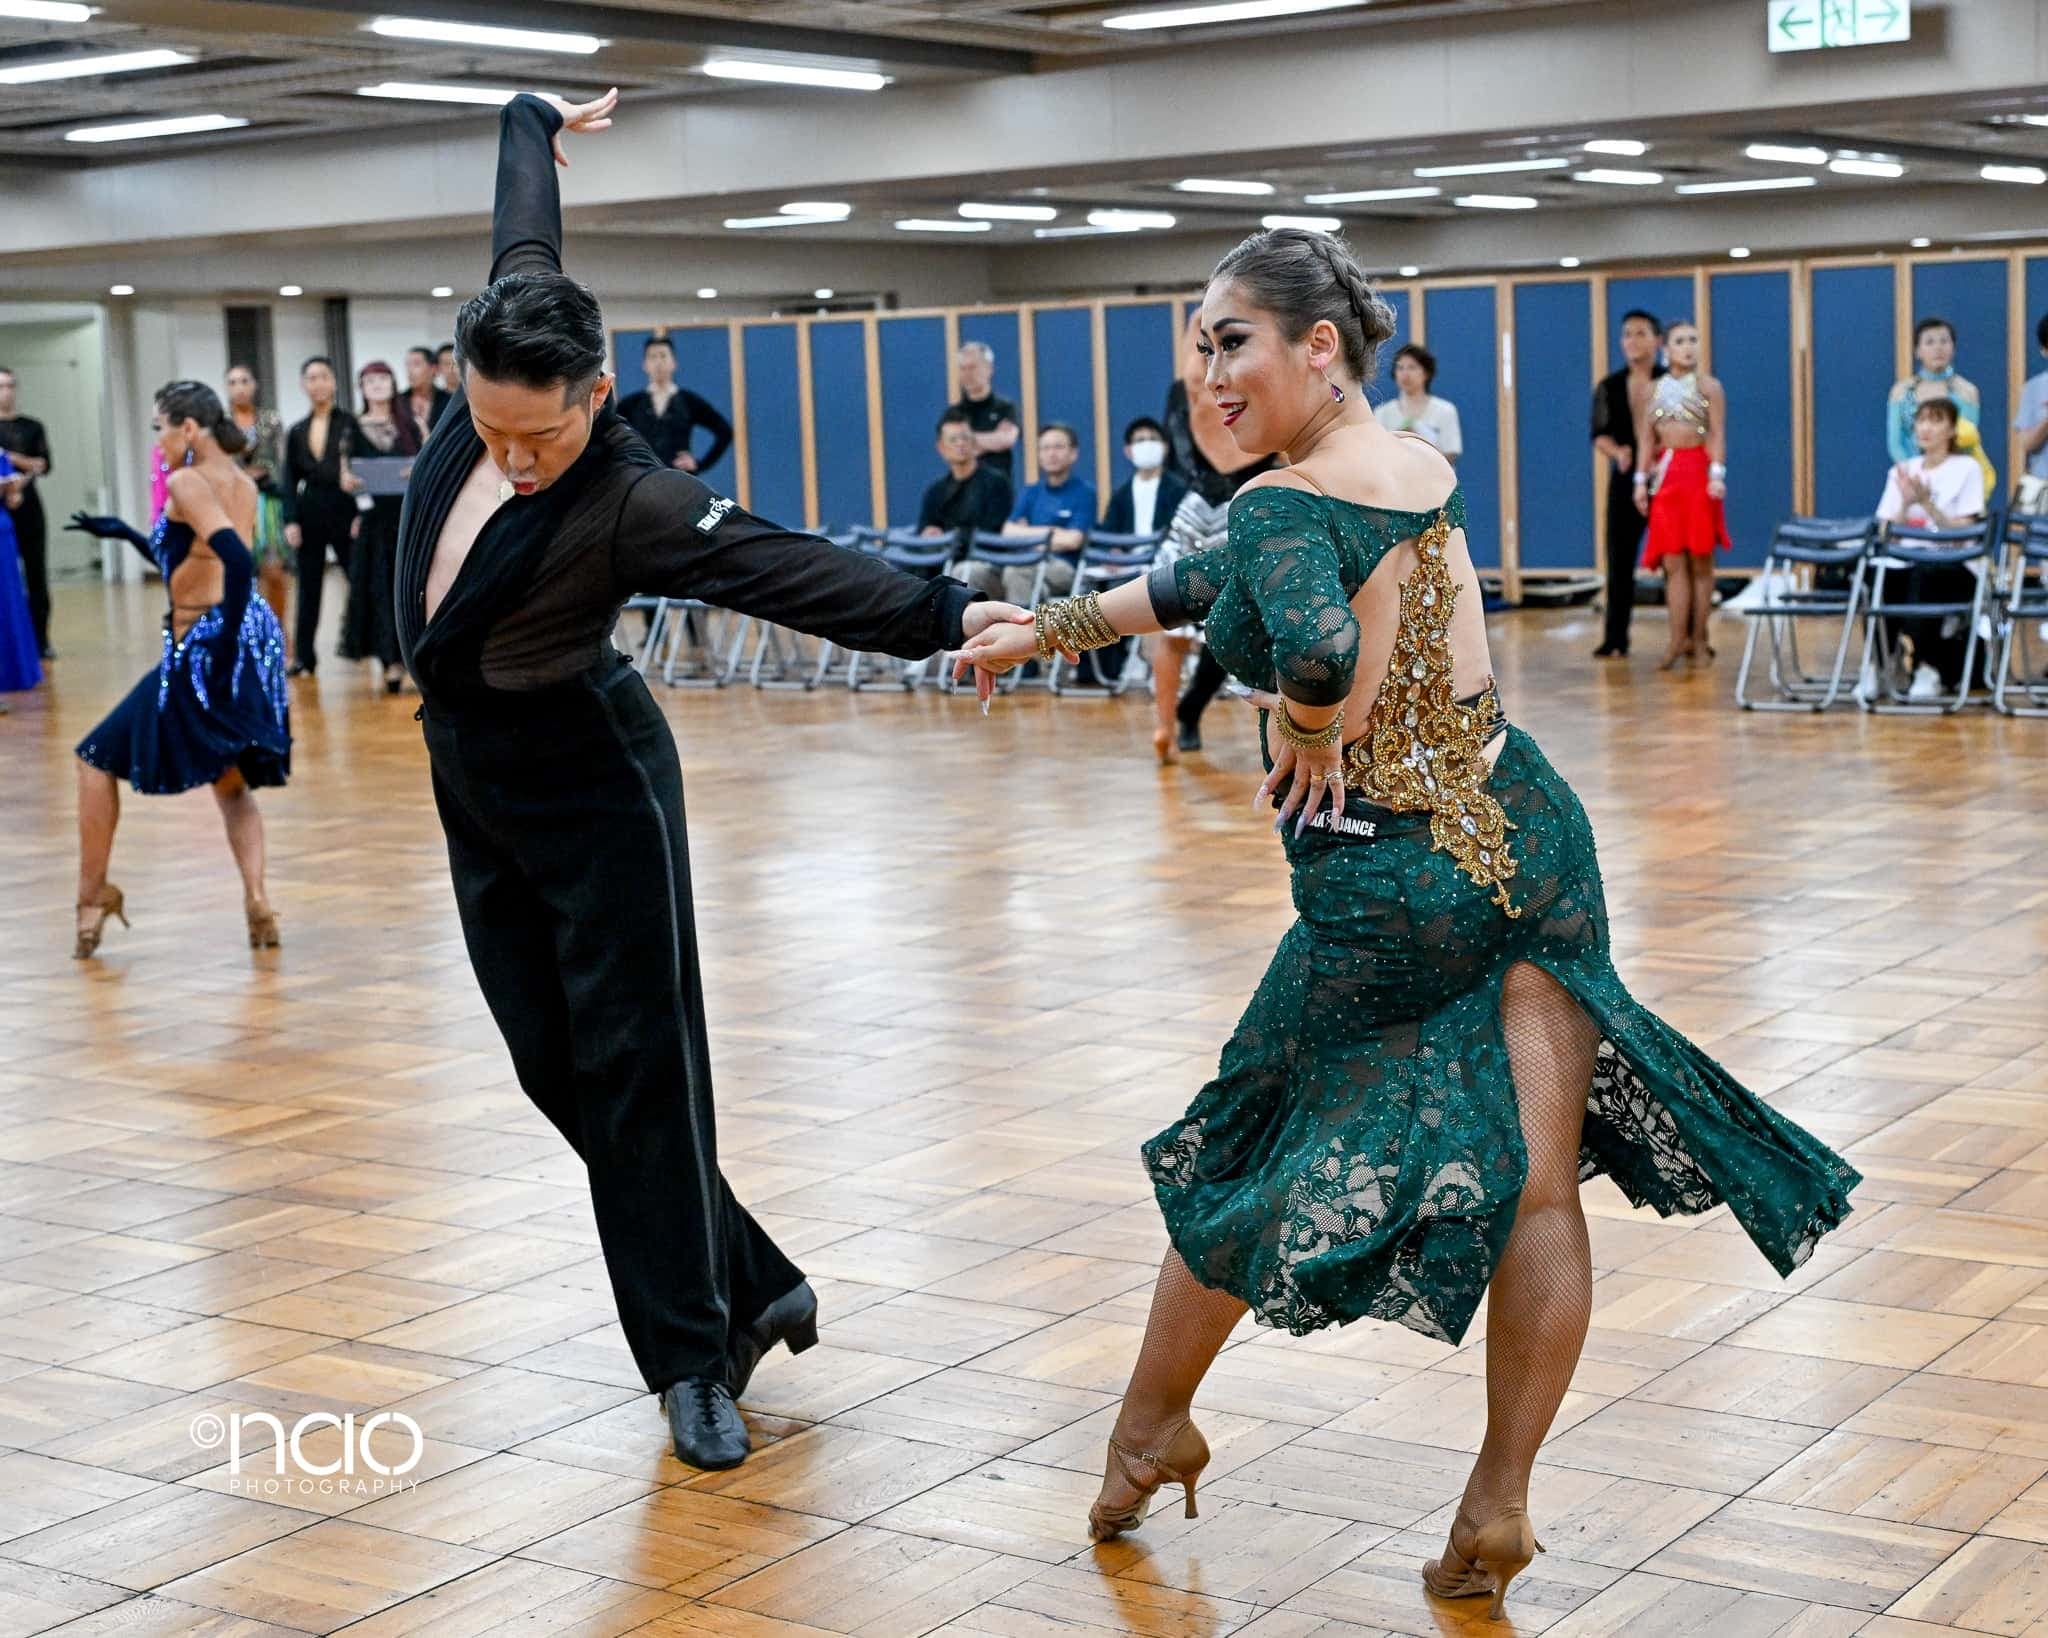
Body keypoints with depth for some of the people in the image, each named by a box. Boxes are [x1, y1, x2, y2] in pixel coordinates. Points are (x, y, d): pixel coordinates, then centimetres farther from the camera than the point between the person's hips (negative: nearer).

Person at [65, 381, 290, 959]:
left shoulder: (188, 482, -12)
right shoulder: (241, 483, 13)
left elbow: (236, 559, -27)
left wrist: (227, 643, -25)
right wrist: (127, 535, 23)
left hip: (203, 650, -8)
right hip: (255, 637, 8)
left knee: (96, 759, 11)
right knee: (232, 785, 21)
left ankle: (93, 895, 17)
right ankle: (256, 901, 2)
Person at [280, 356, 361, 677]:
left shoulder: (349, 423, 0)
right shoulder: (296, 432, 11)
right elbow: (290, 481, 10)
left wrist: (360, 515, -11)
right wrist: (290, 521, -1)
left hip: (343, 509, -3)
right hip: (309, 512, 3)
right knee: (309, 588, 7)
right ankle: (304, 657, 12)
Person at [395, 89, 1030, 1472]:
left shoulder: (630, 502, -25)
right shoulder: (496, 384, -6)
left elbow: (789, 569, -33)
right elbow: (526, 236, 12)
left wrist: (938, 616, -43)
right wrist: (535, 123, 27)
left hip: (592, 784, -7)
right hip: (478, 787, 8)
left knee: (633, 1064, -3)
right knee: (556, 1067, 8)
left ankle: (695, 1355, 5)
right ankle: (753, 1286, 18)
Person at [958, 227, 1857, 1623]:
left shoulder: (1285, 501, -16)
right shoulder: (1422, 469, 9)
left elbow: (1316, 651, -39)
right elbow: (1225, 582, 21)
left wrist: (1309, 737, -17)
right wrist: (1046, 628, 28)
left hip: (1393, 891, -6)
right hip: (1529, 833, 6)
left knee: (1252, 1155, 14)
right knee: (1534, 1183, 6)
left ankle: (1153, 1428, 34)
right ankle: (1500, 1508, 13)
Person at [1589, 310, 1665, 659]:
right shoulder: (1610, 387, 8)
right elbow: (1600, 435, 3)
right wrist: (1618, 453, -17)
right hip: (1625, 480, 2)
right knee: (1620, 560, 2)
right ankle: (1615, 639, 5)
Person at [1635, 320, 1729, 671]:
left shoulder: (1708, 386, 2)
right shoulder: (1656, 389, 12)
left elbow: (1717, 434, -6)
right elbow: (1647, 439, 10)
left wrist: (1717, 474, -17)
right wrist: (1642, 480, 2)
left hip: (1698, 473, -3)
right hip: (1666, 476, 3)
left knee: (1700, 562, 1)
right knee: (1673, 563, -2)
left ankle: (1698, 639, 5)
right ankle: (1678, 641, -3)